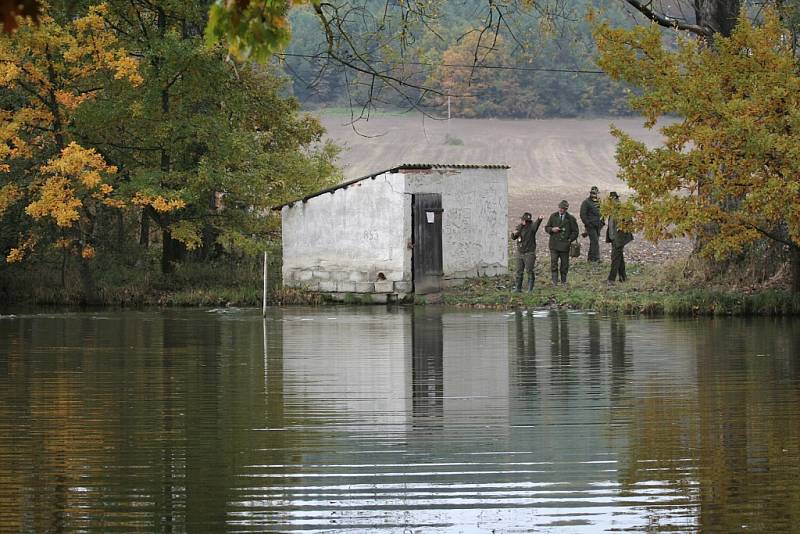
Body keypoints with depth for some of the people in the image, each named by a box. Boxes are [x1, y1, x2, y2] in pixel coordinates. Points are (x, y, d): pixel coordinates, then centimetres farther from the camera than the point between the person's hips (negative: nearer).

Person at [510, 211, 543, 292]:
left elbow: (536, 225, -35)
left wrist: (539, 219, -58)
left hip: (529, 253, -6)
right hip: (520, 252, 6)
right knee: (519, 271, 11)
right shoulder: (519, 227, 7)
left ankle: (530, 288, 2)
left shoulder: (531, 226, -11)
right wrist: (514, 233, -11)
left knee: (529, 271, -6)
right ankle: (518, 287, 19)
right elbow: (513, 237, 13)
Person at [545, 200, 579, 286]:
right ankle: (555, 281, -4)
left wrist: (569, 240, -7)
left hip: (565, 245, 0)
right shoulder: (553, 216, 6)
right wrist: (552, 229, -10)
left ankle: (564, 280, 21)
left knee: (564, 264, 7)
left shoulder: (570, 218, 2)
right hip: (554, 244, 0)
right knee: (553, 262, -7)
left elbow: (575, 232, 6)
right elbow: (546, 228, 12)